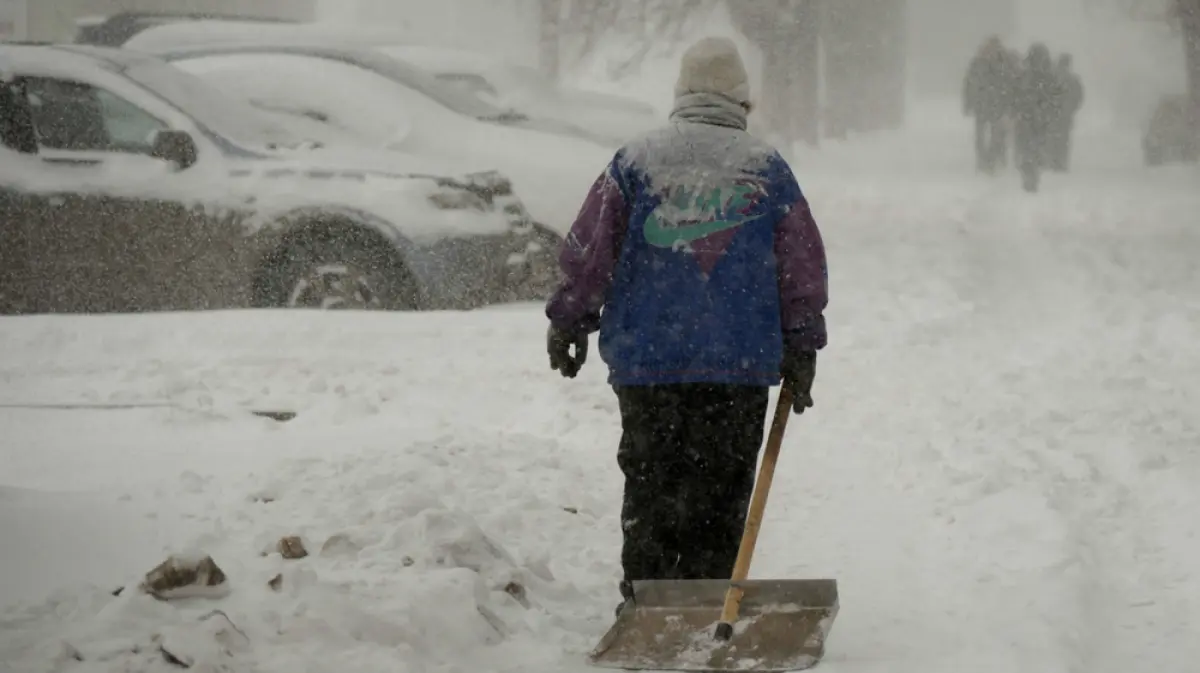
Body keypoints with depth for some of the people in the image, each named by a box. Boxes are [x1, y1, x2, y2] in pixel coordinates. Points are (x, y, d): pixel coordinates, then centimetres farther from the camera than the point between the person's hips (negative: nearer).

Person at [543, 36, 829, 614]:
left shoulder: (633, 162, 3)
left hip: (645, 357, 1)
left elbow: (588, 252, 2)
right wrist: (801, 350, 14)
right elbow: (803, 265, 6)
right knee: (720, 492, 5)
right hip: (741, 360, -1)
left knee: (650, 485, 9)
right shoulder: (767, 170, 4)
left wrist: (568, 325, 13)